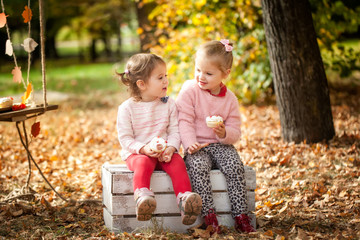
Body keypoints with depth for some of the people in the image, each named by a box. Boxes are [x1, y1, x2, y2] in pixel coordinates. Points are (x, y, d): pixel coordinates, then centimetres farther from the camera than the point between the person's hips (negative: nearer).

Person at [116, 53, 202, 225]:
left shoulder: (168, 104, 7)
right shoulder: (127, 108, -4)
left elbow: (175, 131, 5)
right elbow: (125, 138, -5)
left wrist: (170, 148, -16)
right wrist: (144, 148, -22)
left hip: (164, 151, 3)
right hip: (137, 152, -2)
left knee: (177, 162, -28)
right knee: (143, 163, -36)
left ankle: (184, 197, -40)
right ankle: (142, 196, -54)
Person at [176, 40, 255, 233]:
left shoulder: (230, 99, 4)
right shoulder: (189, 91, -3)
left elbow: (235, 131, 4)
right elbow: (184, 121, -8)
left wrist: (224, 134, -20)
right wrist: (190, 144, -23)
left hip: (221, 145, 2)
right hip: (197, 146, -2)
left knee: (235, 166, -27)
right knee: (199, 167, -34)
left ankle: (241, 217, -22)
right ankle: (209, 217, -31)